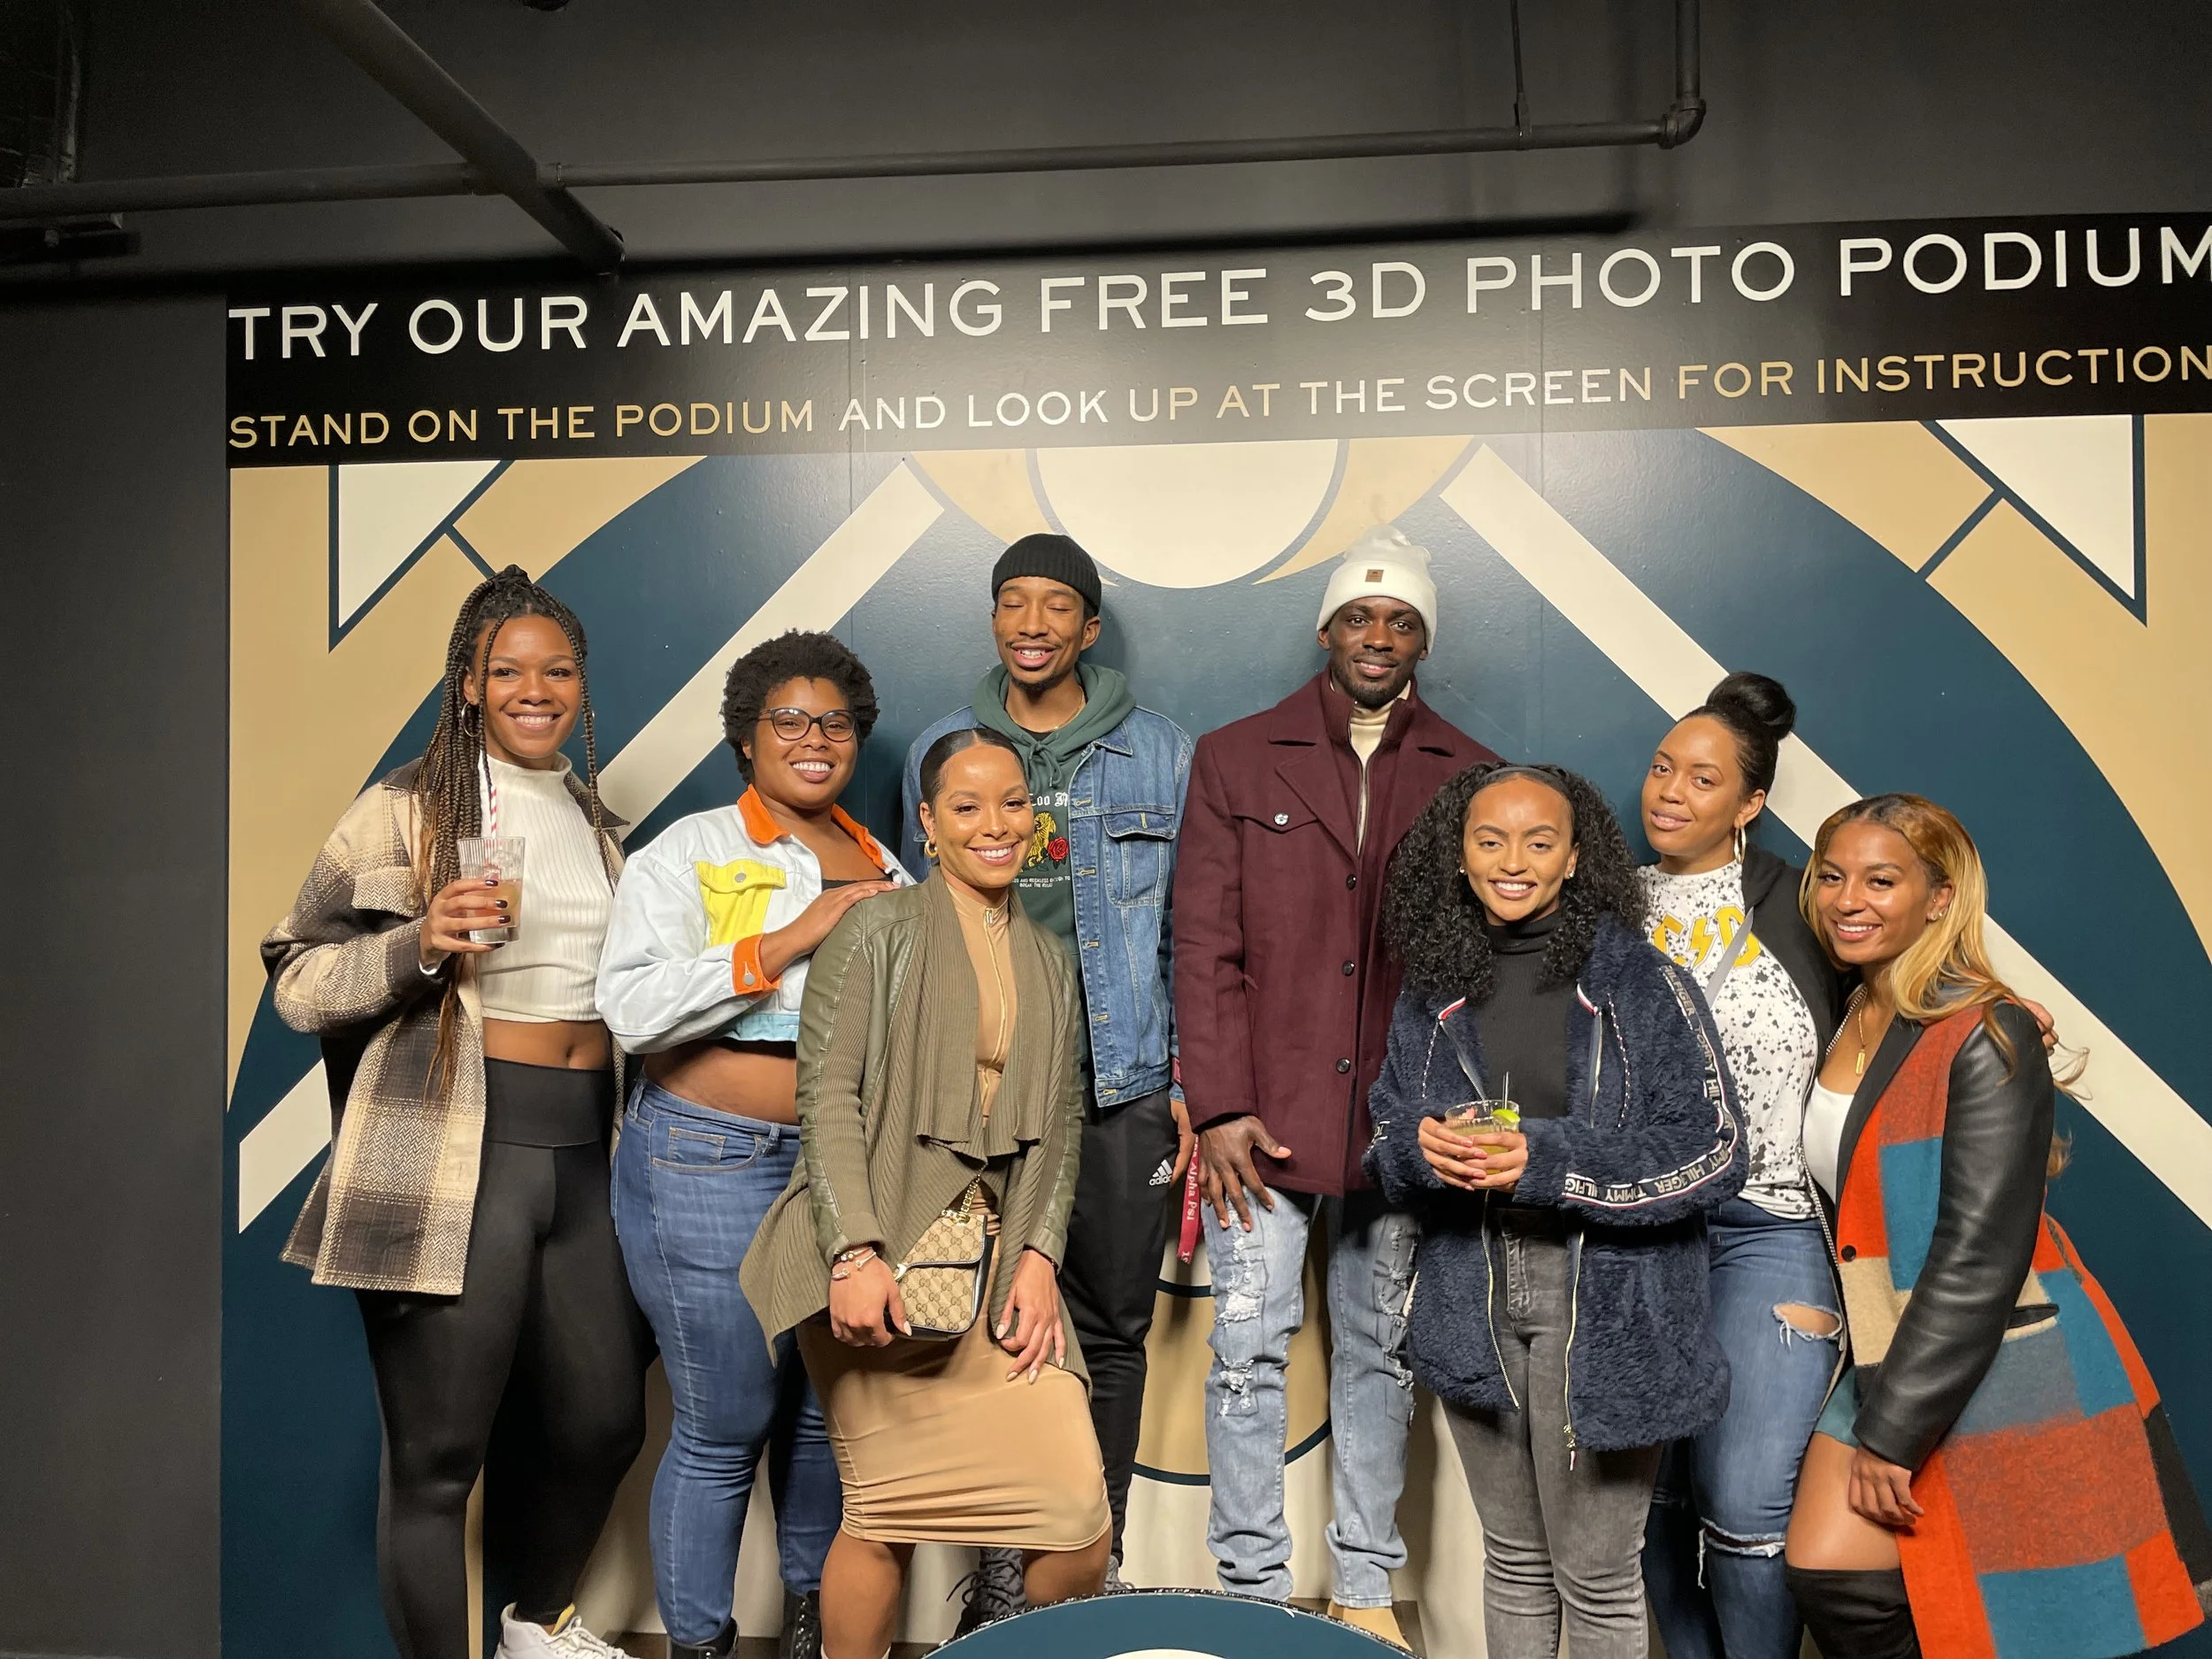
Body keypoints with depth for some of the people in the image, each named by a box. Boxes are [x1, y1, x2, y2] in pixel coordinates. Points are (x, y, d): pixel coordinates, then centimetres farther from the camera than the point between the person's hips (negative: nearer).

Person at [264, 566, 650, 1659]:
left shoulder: (596, 822, 16)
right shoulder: (408, 811, -3)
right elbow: (299, 983, -6)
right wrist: (421, 943, -21)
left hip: (580, 1156, 6)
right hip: (454, 1160, -6)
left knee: (603, 1419, 14)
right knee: (439, 1454, 0)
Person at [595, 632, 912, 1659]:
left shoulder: (883, 870, 12)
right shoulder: (691, 853, -4)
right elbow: (631, 1008, -17)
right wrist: (787, 940, -21)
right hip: (709, 1162, -5)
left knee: (827, 1404, 14)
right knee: (725, 1423, 2)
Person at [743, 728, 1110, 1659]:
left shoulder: (1048, 962, 17)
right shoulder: (877, 933, 1)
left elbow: (1062, 1123, 14)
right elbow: (828, 1098, -6)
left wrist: (1039, 1253, 0)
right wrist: (855, 1254, -16)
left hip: (998, 1262, 4)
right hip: (877, 1258, -4)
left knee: (1080, 1513, -6)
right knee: (888, 1510, -2)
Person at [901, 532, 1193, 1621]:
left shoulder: (1161, 755, 3)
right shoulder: (940, 752, 7)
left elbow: (1189, 930, 5)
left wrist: (1194, 1084, -1)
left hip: (1122, 1090, 0)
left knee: (1112, 1329, 9)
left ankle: (1097, 1562, 26)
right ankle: (1001, 1566, 21)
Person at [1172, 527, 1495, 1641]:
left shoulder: (1467, 777, 6)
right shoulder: (1235, 760, 3)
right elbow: (1204, 948, -1)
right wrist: (1221, 1107, -8)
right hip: (1262, 1119, -1)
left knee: (1380, 1353, 12)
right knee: (1249, 1350, 3)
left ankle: (1365, 1588, 27)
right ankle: (1253, 1587, 18)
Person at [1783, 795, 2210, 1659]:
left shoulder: (1986, 1034, -16)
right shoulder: (1845, 1024, 8)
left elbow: (1981, 1253, -20)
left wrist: (1892, 1432, -18)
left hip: (2006, 1375, -6)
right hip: (1889, 1356, 7)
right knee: (1826, 1577, -3)